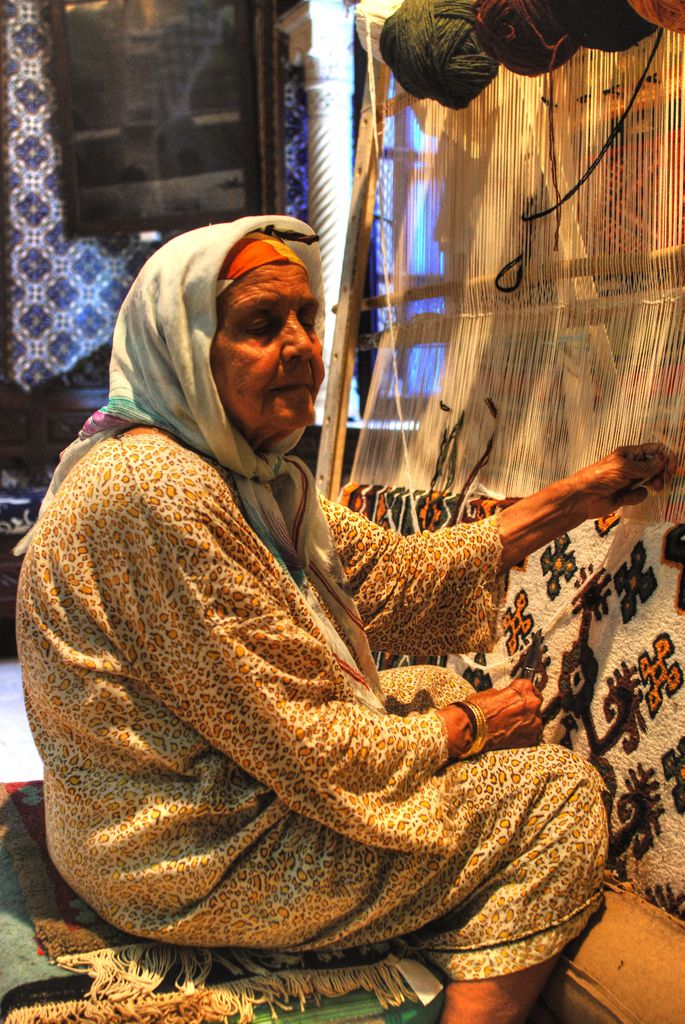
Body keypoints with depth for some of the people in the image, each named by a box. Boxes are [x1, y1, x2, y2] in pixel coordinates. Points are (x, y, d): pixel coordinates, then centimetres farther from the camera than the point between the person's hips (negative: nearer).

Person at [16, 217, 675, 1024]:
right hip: (190, 870, -10)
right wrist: (469, 725, -9)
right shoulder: (160, 493, -27)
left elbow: (399, 577, 3)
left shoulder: (244, 472, 5)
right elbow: (307, 751, -25)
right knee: (560, 793, -4)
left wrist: (578, 497, 1)